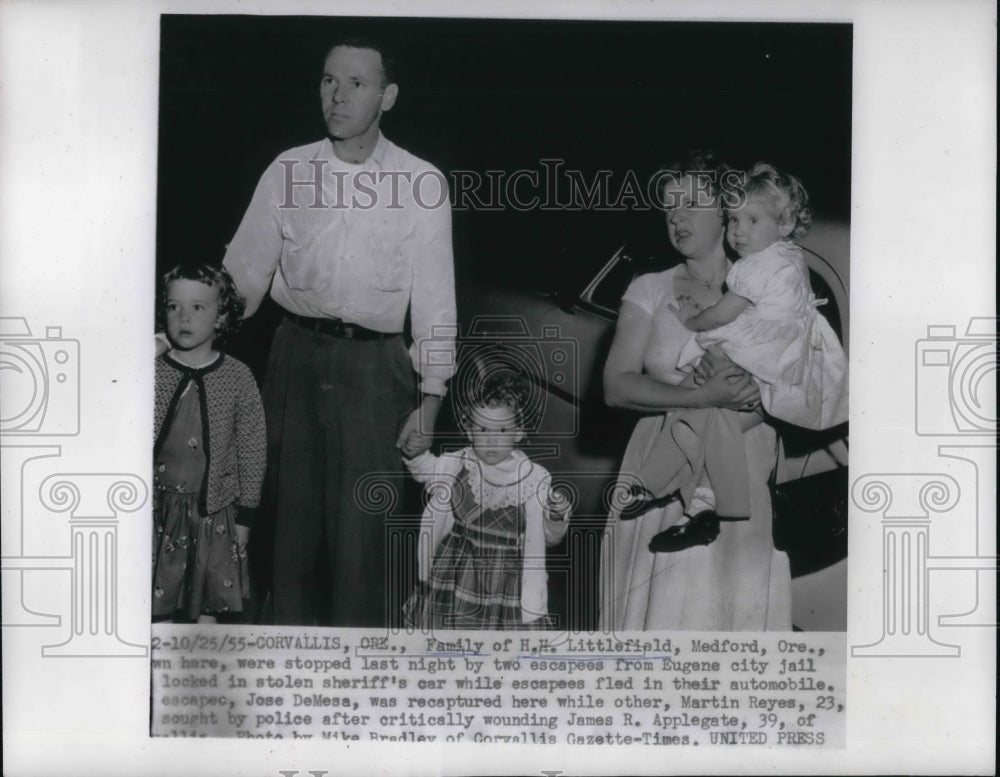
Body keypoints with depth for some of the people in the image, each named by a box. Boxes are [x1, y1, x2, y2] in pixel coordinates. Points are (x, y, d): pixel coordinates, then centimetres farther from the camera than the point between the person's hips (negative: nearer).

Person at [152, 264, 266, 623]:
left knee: (208, 606, 10)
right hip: (160, 510, 0)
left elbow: (252, 450, 1)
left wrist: (245, 516, 1)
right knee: (157, 608, 6)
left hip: (215, 511, 0)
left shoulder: (238, 377, -5)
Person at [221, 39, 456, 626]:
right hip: (297, 356, 3)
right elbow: (244, 270, 9)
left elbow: (435, 297, 0)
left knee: (363, 527, -3)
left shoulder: (421, 183, 0)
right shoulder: (289, 171, 6)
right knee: (293, 511, 8)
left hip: (375, 363, -2)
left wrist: (430, 400, -4)